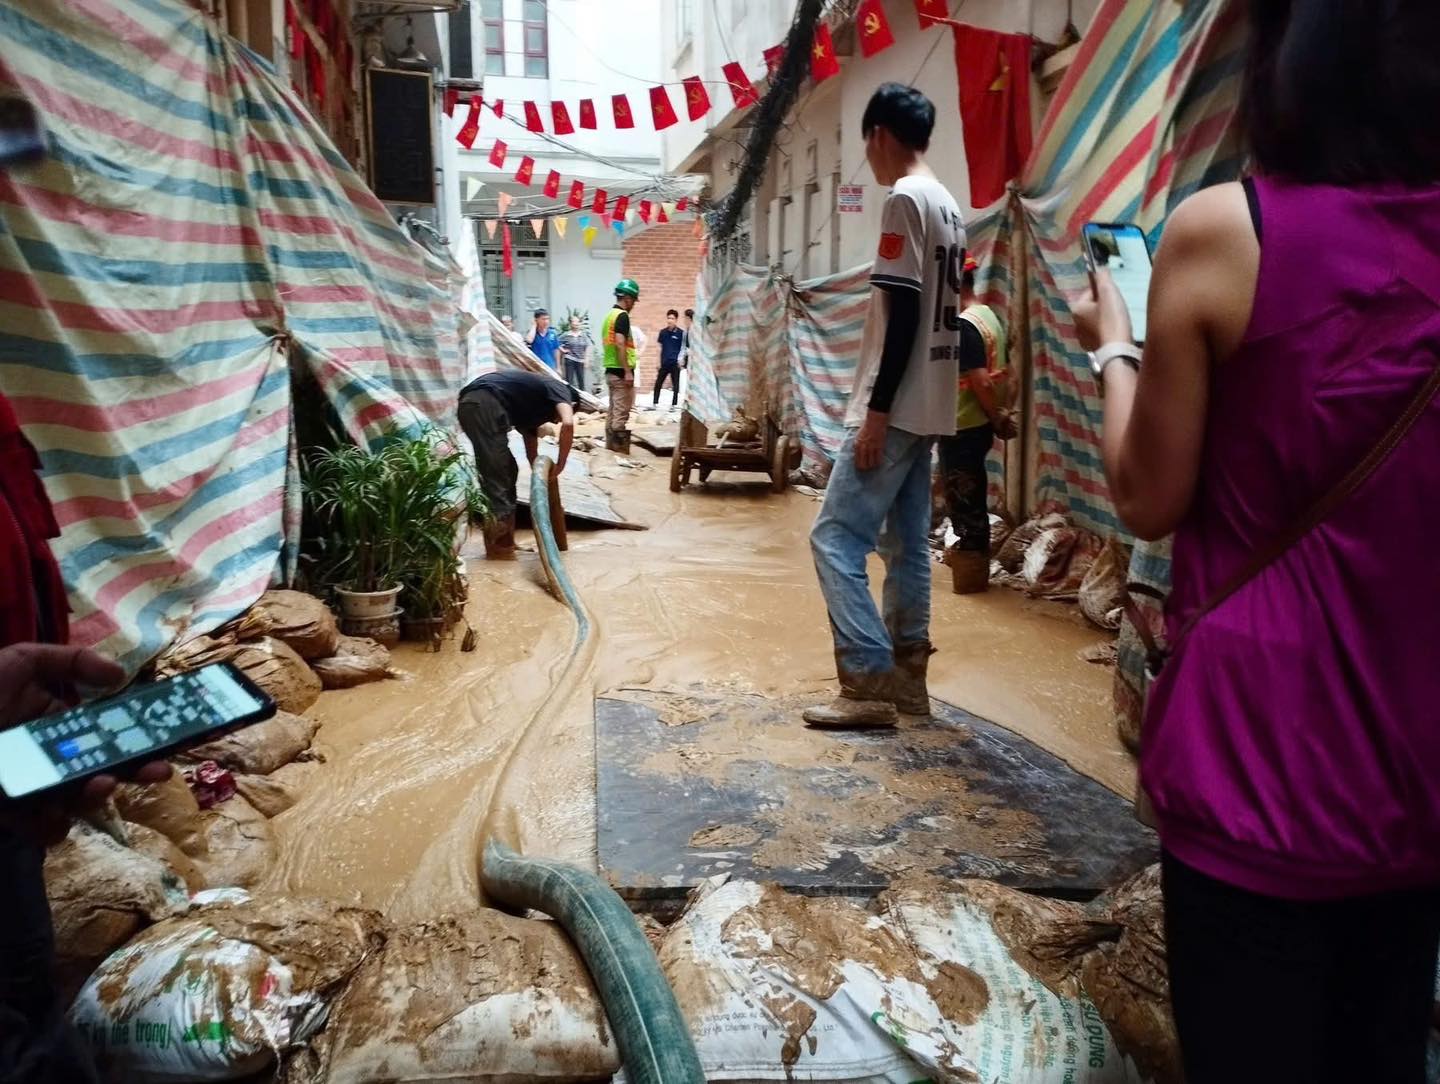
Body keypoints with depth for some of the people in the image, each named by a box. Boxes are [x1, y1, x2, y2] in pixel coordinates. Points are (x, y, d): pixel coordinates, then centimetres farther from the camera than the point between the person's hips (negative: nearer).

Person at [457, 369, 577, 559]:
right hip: (485, 403, -9)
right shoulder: (560, 390, 13)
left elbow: (532, 453, 37)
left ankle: (504, 541, 21)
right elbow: (568, 424, -9)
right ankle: (498, 545, 0)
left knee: (507, 471, 17)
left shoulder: (534, 407, 34)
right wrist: (560, 464, 0)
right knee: (497, 474, -4)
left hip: (470, 404, 9)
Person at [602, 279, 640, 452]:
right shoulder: (622, 315, -13)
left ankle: (610, 447, 16)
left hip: (610, 370, 10)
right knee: (621, 414, -7)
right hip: (620, 372, -10)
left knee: (612, 412, 12)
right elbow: (620, 344, -22)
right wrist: (628, 371, -22)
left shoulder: (609, 315, 15)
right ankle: (620, 450, -6)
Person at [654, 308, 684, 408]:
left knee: (675, 385, 3)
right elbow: (660, 347, 12)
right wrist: (659, 361, 9)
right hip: (664, 362, 4)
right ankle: (654, 403, 15)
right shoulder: (663, 332, 6)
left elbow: (683, 348, -3)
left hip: (675, 363, -4)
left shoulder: (681, 333, -5)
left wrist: (680, 360, -12)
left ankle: (674, 405, 11)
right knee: (658, 383, 7)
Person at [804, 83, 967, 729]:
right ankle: (907, 678, 17)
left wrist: (876, 411, -19)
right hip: (930, 409, 10)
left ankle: (869, 684, -7)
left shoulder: (904, 200, -11)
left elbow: (903, 314, -19)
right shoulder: (948, 206, 17)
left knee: (835, 537, -7)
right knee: (907, 543, 11)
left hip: (896, 409, -10)